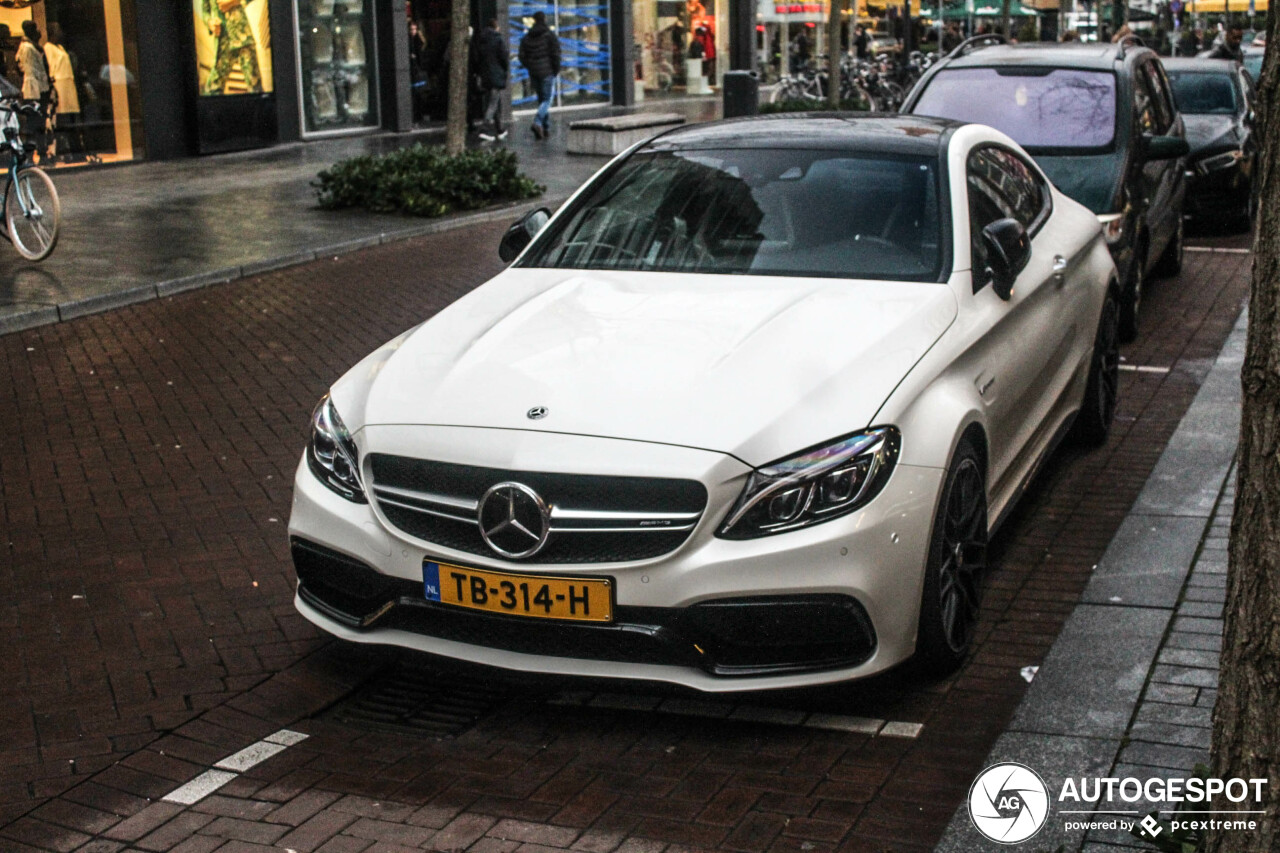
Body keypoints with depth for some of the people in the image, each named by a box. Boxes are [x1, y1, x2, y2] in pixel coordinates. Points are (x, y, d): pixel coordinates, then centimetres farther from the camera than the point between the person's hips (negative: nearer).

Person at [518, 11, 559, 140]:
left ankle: (546, 128, 14)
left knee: (542, 99, 15)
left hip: (534, 73, 4)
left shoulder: (527, 37, 6)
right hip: (547, 72, -4)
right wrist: (556, 70, -1)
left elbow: (522, 56, 5)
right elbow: (555, 54, -12)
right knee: (546, 100, -3)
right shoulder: (550, 35, -7)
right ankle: (537, 122, -26)